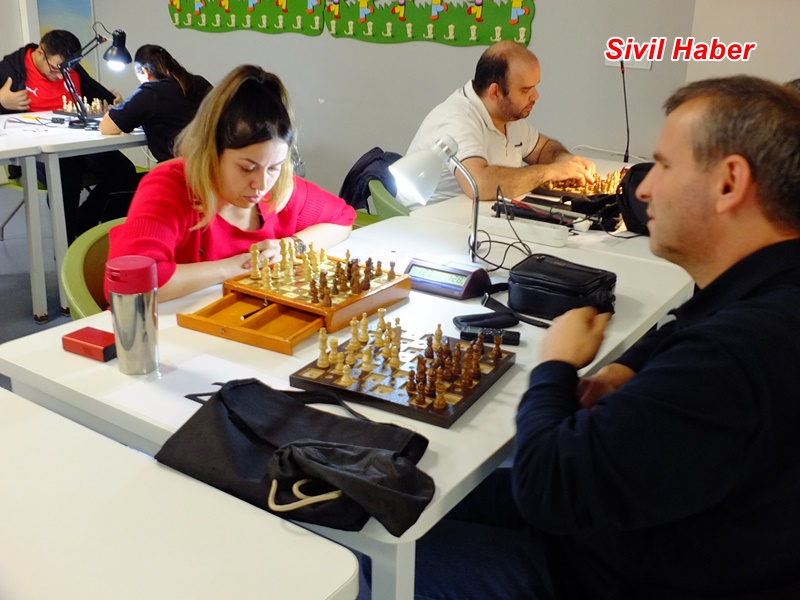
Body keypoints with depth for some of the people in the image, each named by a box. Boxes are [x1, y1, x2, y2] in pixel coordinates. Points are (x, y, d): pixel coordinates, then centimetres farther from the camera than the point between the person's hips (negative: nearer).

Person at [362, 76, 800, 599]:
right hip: (643, 521, 9)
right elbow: (682, 334, 19)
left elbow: (544, 485, -31)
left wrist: (557, 367, -14)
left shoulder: (736, 357, -37)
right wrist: (630, 370, -2)